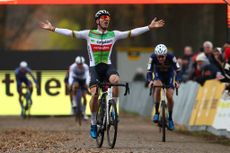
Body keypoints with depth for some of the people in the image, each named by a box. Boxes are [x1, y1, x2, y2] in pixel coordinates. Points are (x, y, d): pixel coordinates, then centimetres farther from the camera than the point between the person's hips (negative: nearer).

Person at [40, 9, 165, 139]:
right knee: (95, 94, -18)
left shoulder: (113, 34, 5)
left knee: (116, 80, -32)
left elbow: (132, 32, 0)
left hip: (107, 66, 1)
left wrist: (149, 27, -8)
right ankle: (93, 124, 0)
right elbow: (70, 33, -1)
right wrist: (53, 29, -9)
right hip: (94, 67, -1)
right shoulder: (89, 34, 2)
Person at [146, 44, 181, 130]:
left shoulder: (171, 57, -32)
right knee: (157, 87, -32)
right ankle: (156, 113, -22)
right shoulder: (153, 58, -30)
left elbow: (178, 70, -27)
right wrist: (150, 81, -49)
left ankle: (170, 118, 9)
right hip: (158, 74, 0)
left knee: (169, 96, -12)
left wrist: (177, 81, -44)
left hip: (169, 75, 0)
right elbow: (149, 72, -29)